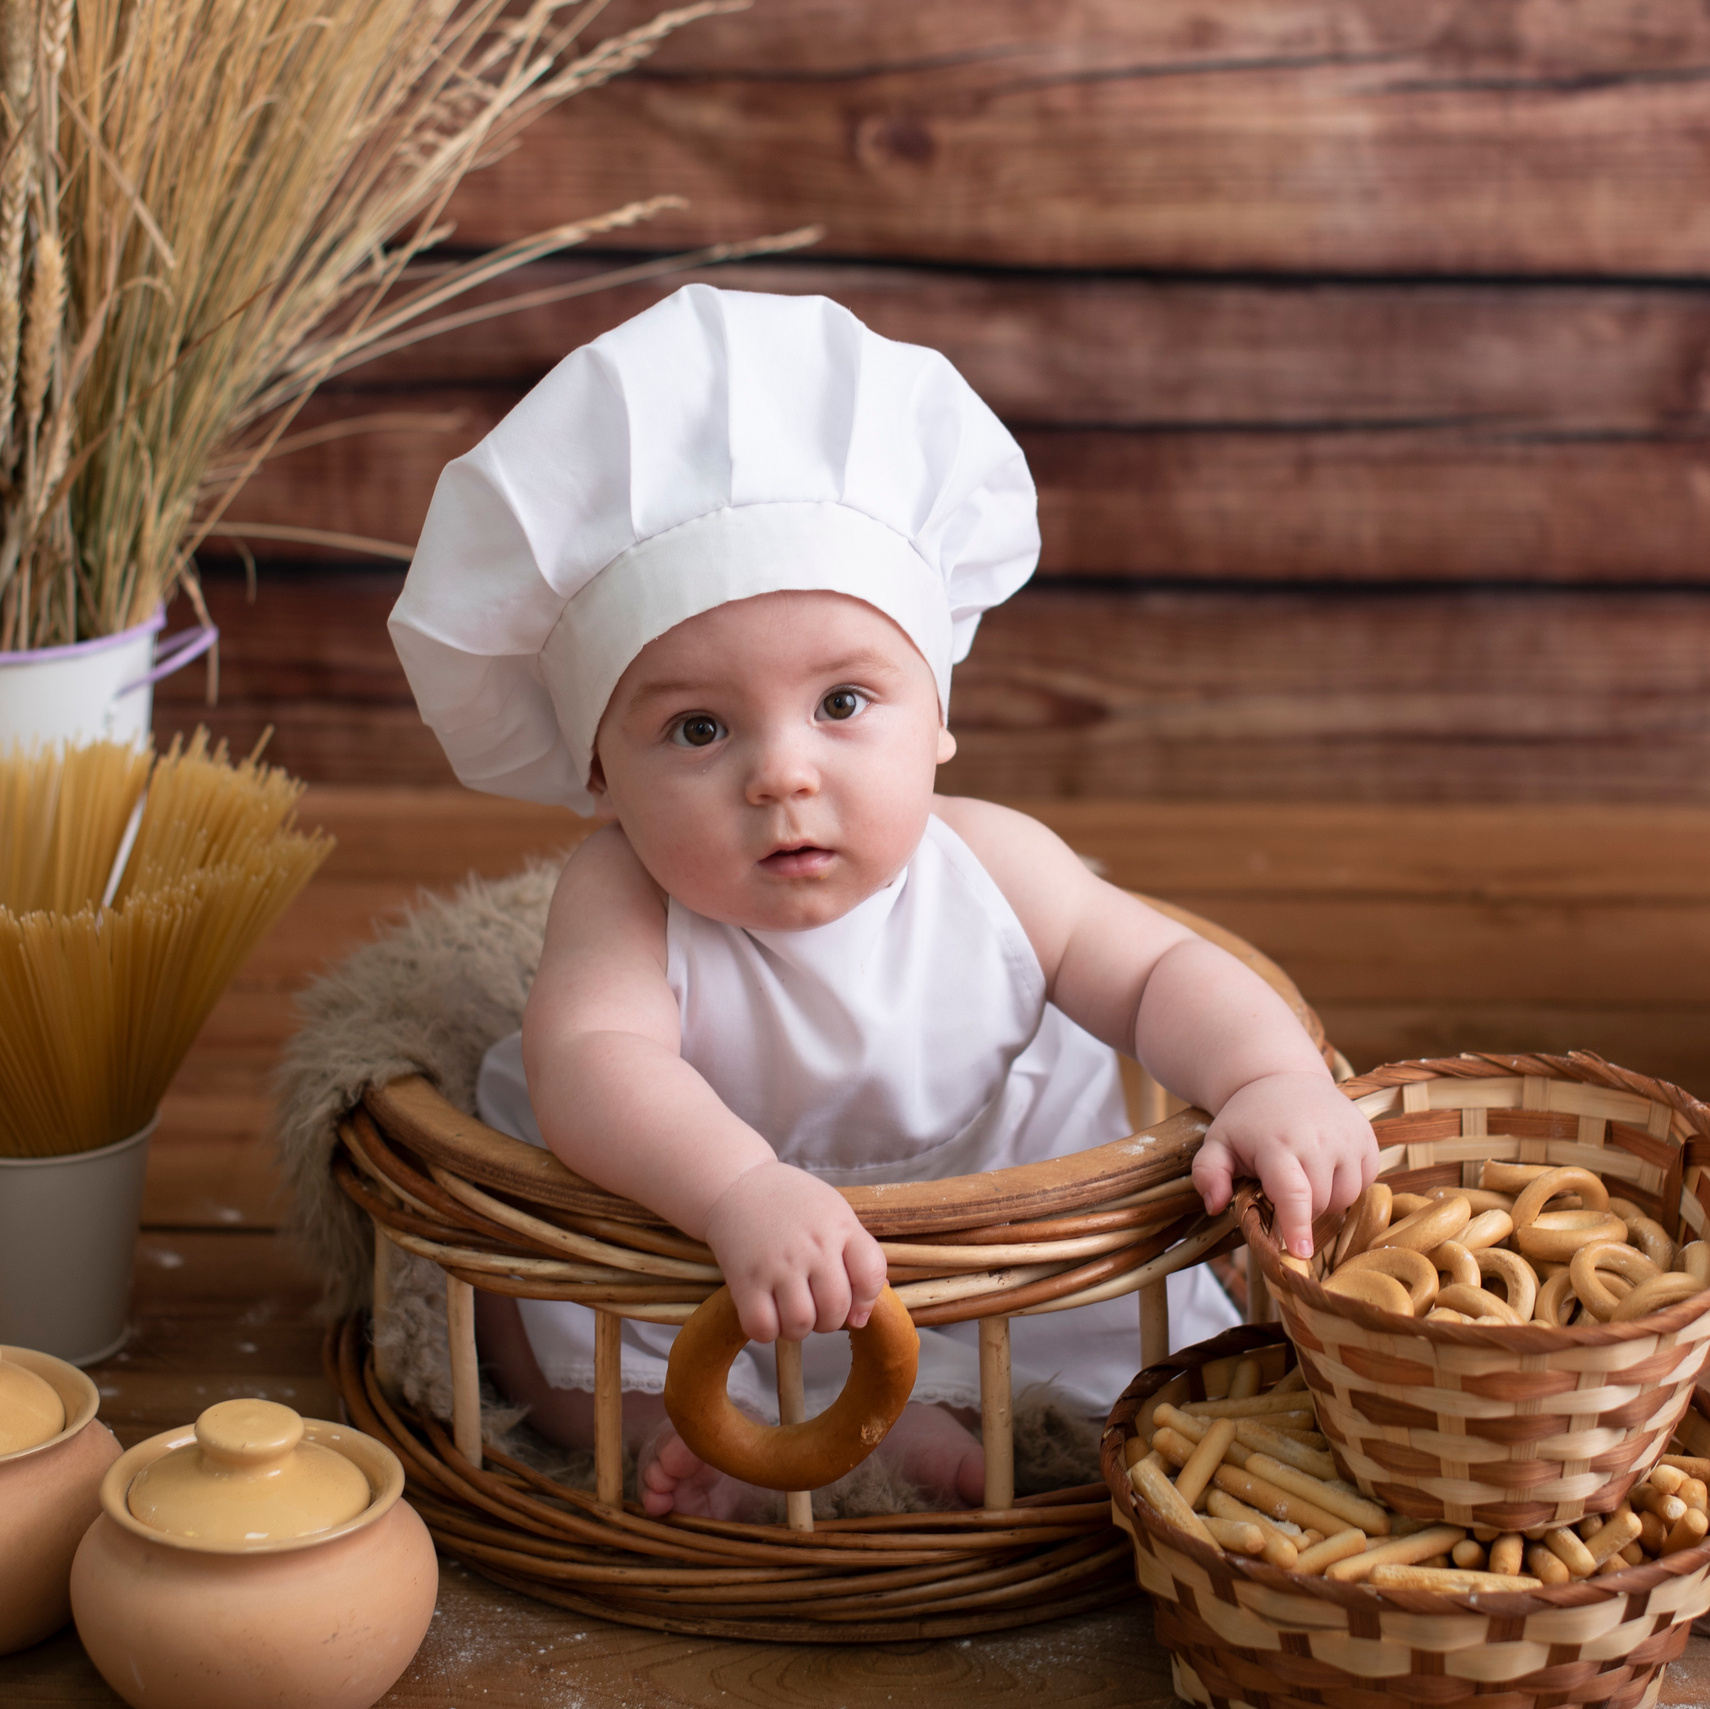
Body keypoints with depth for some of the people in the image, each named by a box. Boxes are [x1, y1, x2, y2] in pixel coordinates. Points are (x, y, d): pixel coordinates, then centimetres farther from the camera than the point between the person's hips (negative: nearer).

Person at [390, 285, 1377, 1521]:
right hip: (679, 1231, -2)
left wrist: (1275, 1081, -39)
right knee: (518, 1295, -18)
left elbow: (1162, 974, -16)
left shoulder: (983, 869, -22)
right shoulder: (625, 901, -31)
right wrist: (743, 1190, -68)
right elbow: (590, 1061, -48)